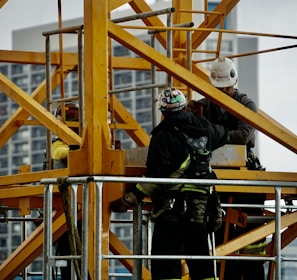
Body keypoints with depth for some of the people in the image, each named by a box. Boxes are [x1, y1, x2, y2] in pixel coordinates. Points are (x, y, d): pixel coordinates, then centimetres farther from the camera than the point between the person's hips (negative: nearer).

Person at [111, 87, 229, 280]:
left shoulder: (164, 136, -8)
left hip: (172, 208, -6)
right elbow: (223, 135, 36)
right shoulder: (204, 129, 11)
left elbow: (155, 177, -16)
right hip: (200, 209, 6)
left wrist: (130, 200, -13)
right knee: (200, 263, 13)